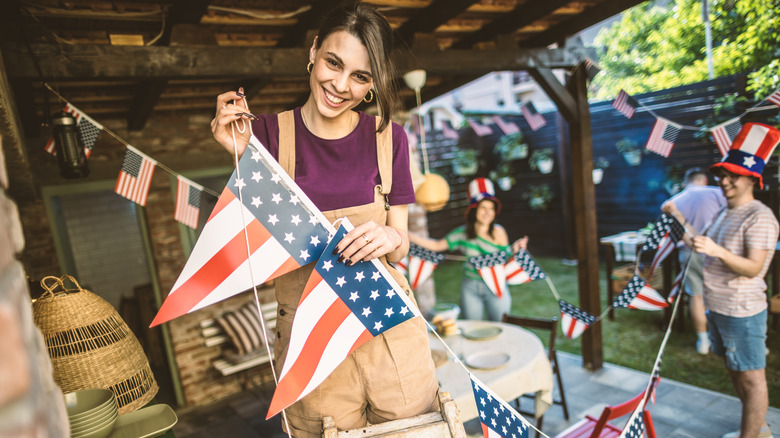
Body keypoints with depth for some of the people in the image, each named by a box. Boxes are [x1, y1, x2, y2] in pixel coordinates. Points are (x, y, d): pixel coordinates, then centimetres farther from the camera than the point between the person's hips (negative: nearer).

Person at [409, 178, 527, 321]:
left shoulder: (498, 232, -9)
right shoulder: (462, 233, -2)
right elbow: (437, 245, 4)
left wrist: (514, 249, -27)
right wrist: (408, 235, -2)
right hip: (470, 287, 2)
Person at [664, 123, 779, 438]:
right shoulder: (724, 213, 12)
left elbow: (753, 269, -24)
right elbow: (702, 247, 18)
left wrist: (719, 251, -39)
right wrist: (679, 220, 13)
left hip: (742, 311, -10)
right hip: (717, 307, 10)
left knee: (751, 378, 2)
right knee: (734, 371, 21)